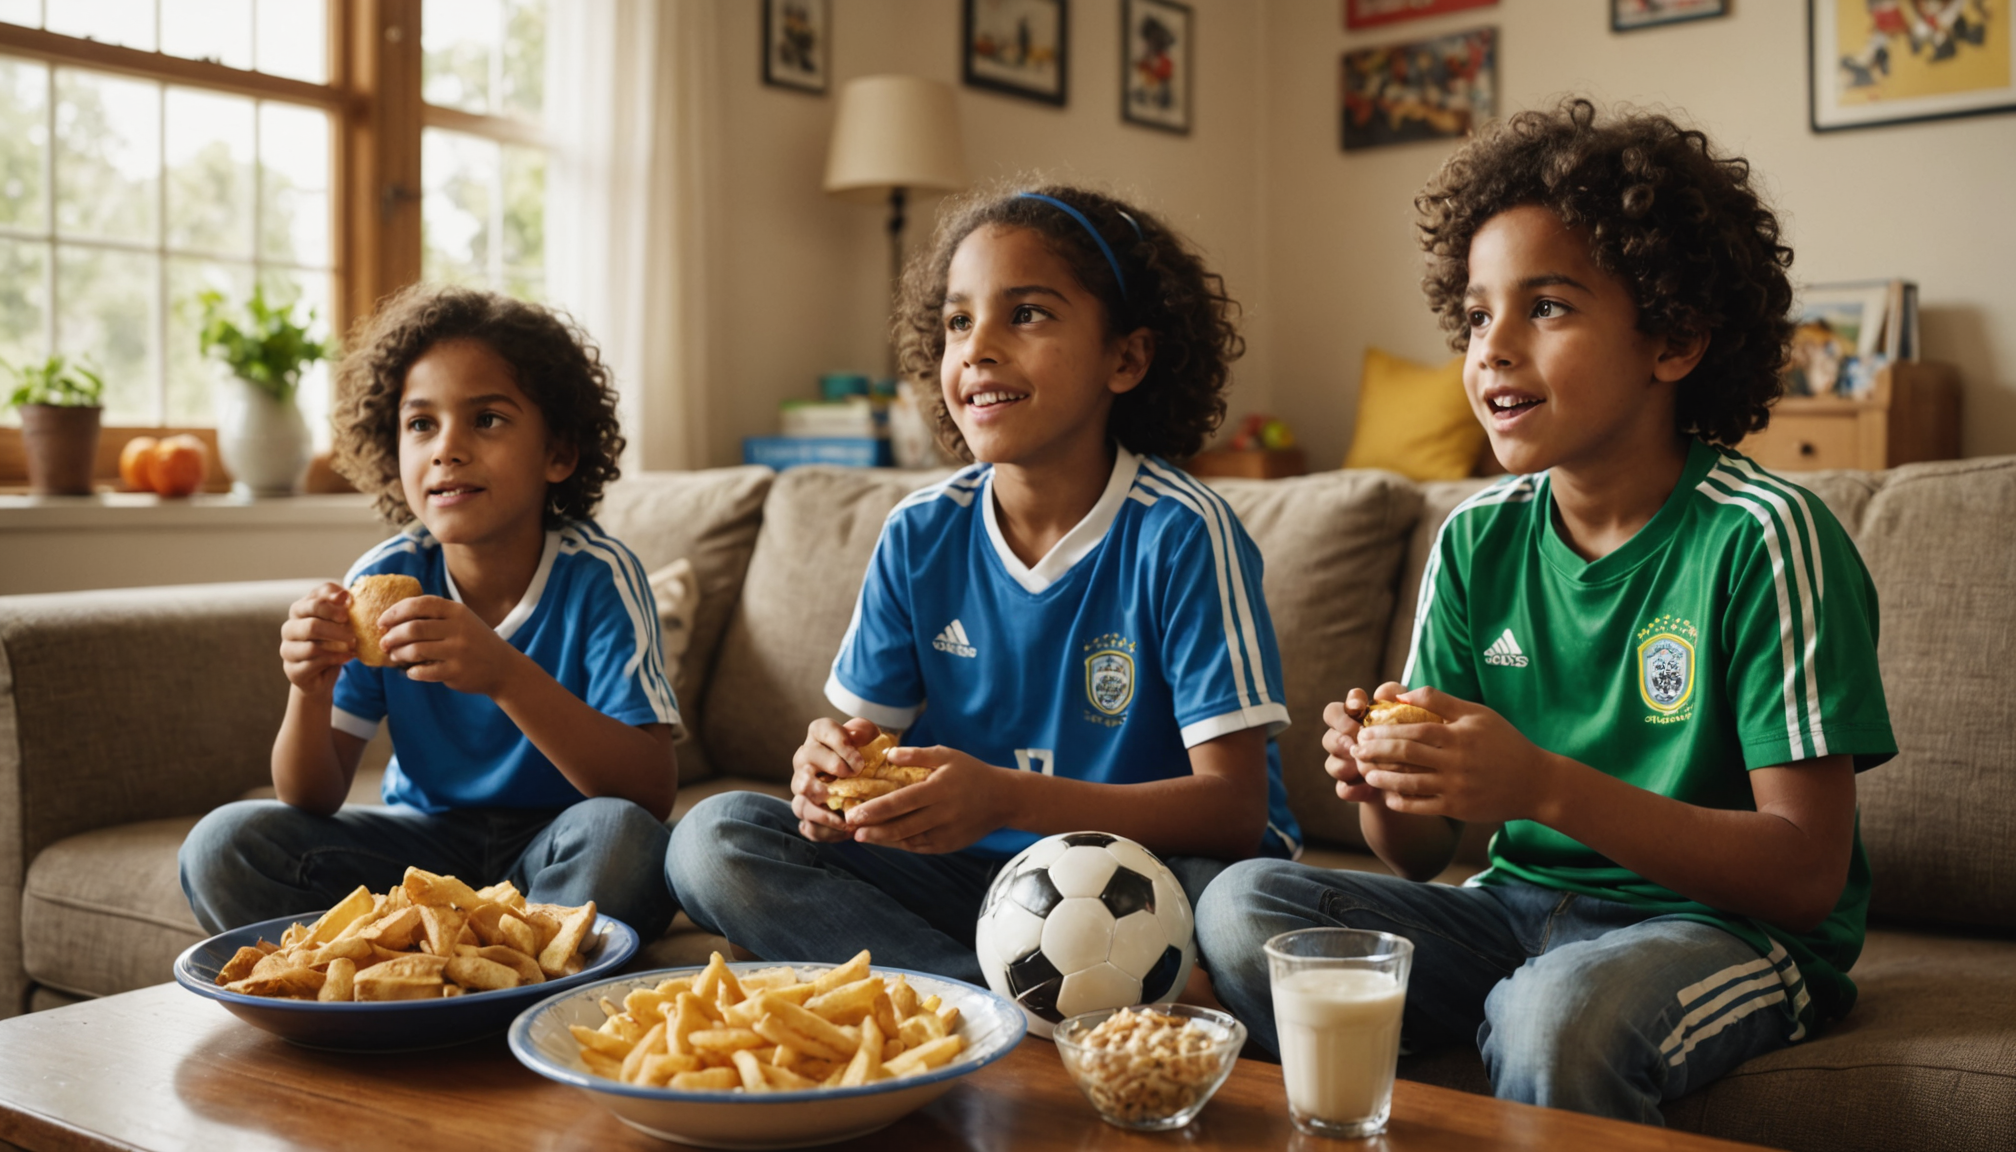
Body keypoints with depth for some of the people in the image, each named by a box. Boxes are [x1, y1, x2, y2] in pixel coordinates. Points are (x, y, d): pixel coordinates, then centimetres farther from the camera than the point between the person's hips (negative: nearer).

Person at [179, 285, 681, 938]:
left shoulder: (598, 578, -18)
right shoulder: (382, 582, -8)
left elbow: (654, 791, -27)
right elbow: (310, 801, -5)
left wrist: (505, 675, -40)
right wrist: (310, 692, -28)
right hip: (424, 840, 4)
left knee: (619, 835, -36)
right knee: (222, 846, -15)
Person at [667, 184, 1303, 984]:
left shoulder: (1179, 534, -14)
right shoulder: (920, 537, 1)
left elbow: (1236, 807, -19)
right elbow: (866, 736, 7)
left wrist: (1006, 799, -32)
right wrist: (832, 774, -20)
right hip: (974, 880, 5)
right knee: (713, 837, -12)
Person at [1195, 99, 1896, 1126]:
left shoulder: (1760, 538, -13)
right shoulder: (1475, 542, 2)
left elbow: (1807, 873, -17)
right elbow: (1418, 854, 5)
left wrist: (1547, 788, -28)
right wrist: (1382, 782, -20)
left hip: (1725, 925, -5)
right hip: (1520, 907, 5)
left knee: (1557, 1016, -36)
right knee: (1242, 907, -15)